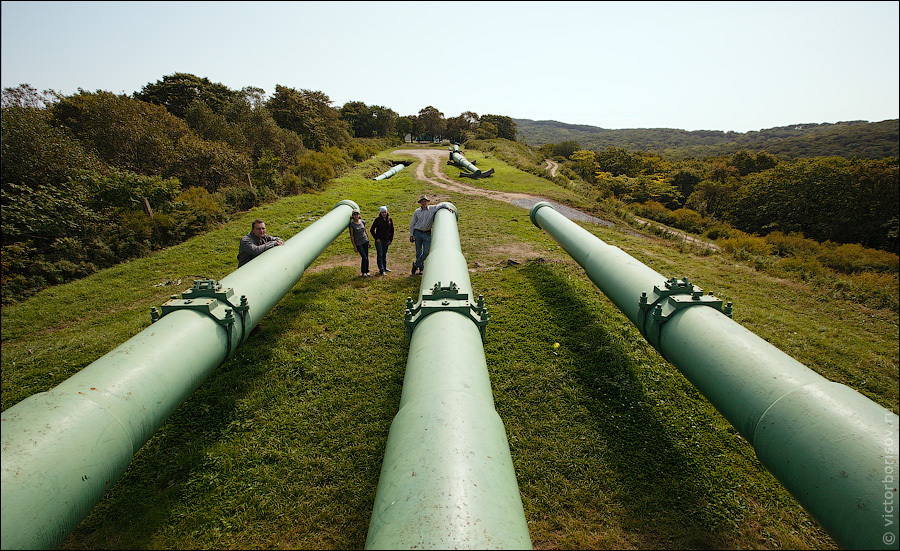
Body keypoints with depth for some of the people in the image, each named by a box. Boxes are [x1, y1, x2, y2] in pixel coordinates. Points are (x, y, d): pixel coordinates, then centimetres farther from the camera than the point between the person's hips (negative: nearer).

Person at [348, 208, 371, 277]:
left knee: (366, 257, 5)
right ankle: (363, 272, 9)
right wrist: (354, 246, -8)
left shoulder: (362, 222, 4)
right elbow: (351, 236, -7)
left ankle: (367, 271, 21)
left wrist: (369, 241, 14)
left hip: (365, 241, 4)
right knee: (364, 257, -10)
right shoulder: (352, 224, -9)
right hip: (358, 243, -4)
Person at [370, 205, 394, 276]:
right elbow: (372, 230, -3)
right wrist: (376, 238, -9)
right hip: (379, 240, -4)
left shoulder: (390, 219, 2)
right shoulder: (377, 219, -8)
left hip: (386, 240, 4)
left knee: (384, 254, 15)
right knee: (380, 255, -6)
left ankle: (384, 268, 28)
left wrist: (390, 239, 7)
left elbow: (392, 230, 12)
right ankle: (381, 270, -6)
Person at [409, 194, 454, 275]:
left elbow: (443, 204, 3)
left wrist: (448, 207, -18)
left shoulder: (432, 209, -1)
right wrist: (411, 234, 3)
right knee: (419, 252, 5)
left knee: (426, 252, -5)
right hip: (417, 233, 0)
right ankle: (421, 269, 20)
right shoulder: (417, 211, 3)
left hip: (427, 234, 0)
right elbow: (412, 223, 8)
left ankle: (415, 264, 17)